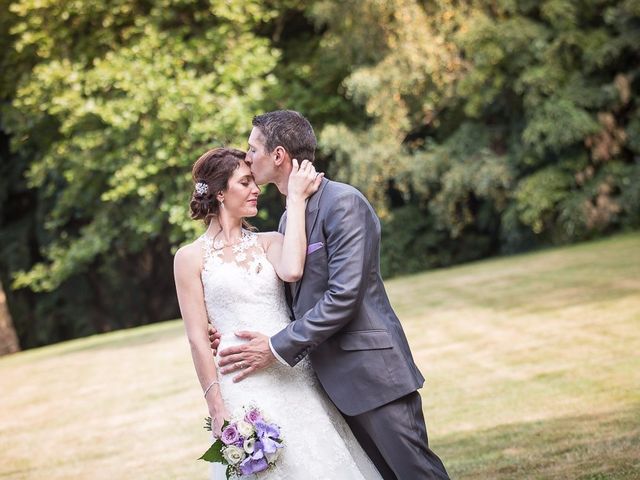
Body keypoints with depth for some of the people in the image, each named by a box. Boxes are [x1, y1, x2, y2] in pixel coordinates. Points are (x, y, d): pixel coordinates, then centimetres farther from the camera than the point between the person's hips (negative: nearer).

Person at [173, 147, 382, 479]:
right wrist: (217, 408, -7)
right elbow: (198, 339, -1)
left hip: (296, 377, 3)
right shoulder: (191, 257, 2)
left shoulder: (267, 242, 10)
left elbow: (292, 271, -14)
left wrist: (295, 198, -7)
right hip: (244, 386, -3)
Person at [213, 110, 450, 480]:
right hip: (335, 379, 8)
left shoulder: (343, 203, -13)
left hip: (372, 370, -8)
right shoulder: (289, 217, 14)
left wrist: (278, 348, -17)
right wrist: (248, 335, 1)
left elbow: (344, 295, -20)